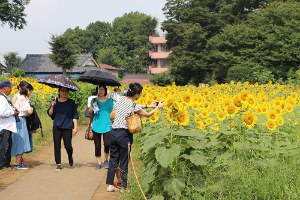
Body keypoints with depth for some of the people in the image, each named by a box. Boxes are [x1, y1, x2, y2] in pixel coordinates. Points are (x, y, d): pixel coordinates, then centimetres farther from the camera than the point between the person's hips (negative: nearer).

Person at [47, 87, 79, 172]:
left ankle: (70, 158, 26)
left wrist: (75, 127, -3)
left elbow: (74, 116, 3)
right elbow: (50, 114, 5)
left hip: (67, 127, -2)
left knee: (68, 146, -6)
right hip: (57, 127, 2)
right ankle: (58, 164, 9)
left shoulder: (71, 102, 4)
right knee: (57, 146, 0)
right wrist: (52, 106, -12)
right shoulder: (55, 102, 8)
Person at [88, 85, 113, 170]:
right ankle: (98, 163, 16)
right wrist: (93, 107, -9)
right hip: (96, 126, 2)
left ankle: (106, 159, 11)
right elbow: (89, 112, 10)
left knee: (107, 144, -14)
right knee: (97, 145, 4)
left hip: (107, 126, -1)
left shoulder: (109, 101, 6)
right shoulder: (94, 100, 9)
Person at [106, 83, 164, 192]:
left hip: (113, 132, 6)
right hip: (124, 134, -6)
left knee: (113, 159, 12)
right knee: (124, 161, 5)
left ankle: (110, 185, 16)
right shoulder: (134, 107, -15)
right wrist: (158, 107, 15)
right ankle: (124, 186, 14)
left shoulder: (121, 99, 3)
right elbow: (148, 115, 0)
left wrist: (148, 105, 26)